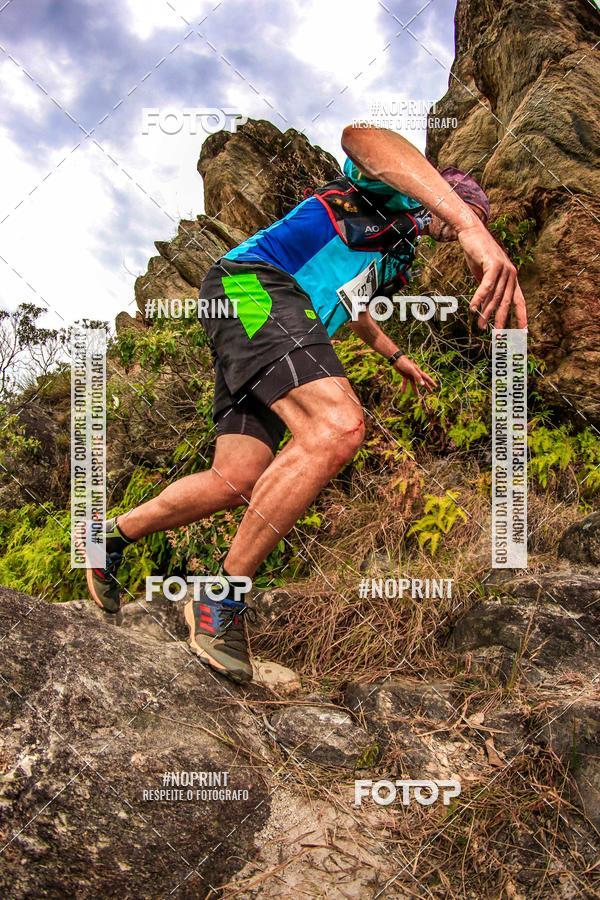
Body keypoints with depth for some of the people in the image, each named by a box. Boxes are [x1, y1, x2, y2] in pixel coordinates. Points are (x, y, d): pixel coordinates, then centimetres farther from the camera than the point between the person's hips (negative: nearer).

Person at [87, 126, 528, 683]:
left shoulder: (398, 253, 32)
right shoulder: (392, 191, 4)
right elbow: (361, 137, -23)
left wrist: (397, 358, 60)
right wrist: (473, 228, -38)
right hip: (252, 283, -10)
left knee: (236, 482, -2)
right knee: (339, 427, -31)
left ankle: (115, 534, 20)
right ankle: (222, 600, -24)